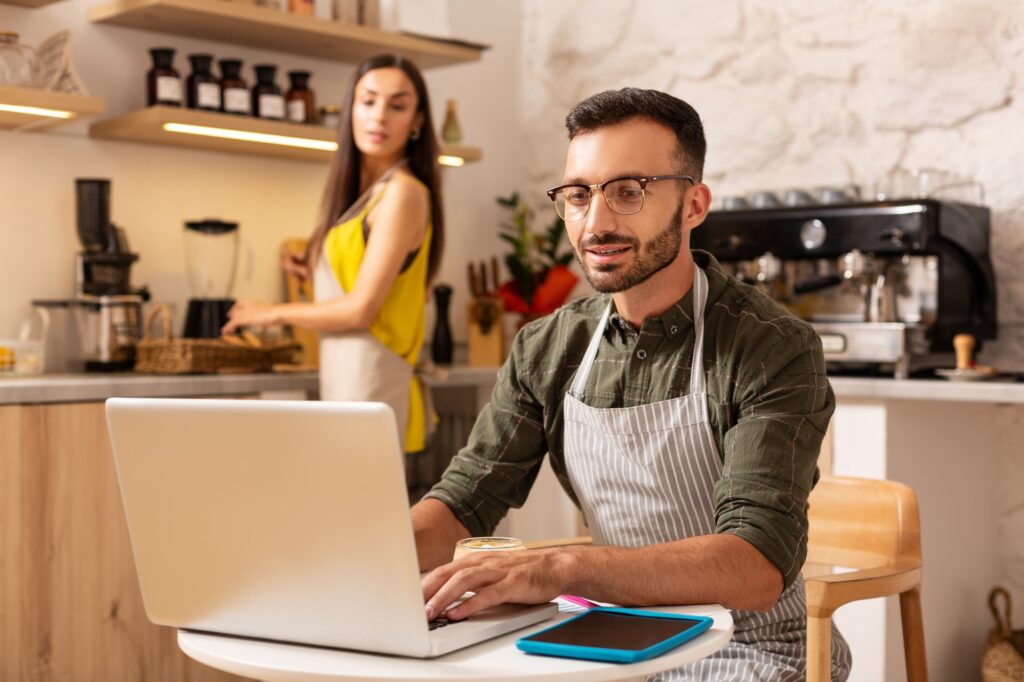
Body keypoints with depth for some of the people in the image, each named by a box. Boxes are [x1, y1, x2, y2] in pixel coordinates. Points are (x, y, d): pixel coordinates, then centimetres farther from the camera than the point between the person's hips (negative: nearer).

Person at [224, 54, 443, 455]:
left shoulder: (403, 193, -10)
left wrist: (274, 313, 0)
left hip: (369, 385, -8)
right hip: (344, 382, 8)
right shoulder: (362, 194, 15)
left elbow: (361, 309, -12)